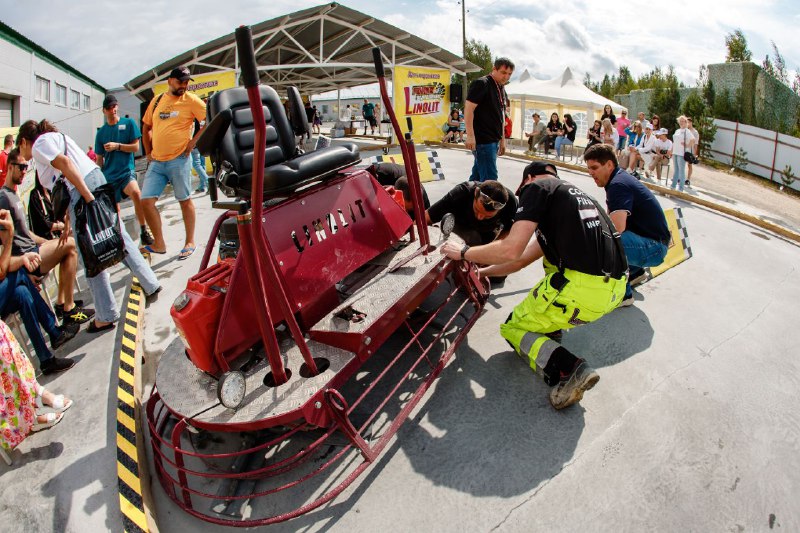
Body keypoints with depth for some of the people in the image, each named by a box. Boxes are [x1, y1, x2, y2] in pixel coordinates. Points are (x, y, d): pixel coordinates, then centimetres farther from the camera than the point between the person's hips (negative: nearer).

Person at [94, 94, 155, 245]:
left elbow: (135, 147, 0)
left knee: (136, 193, -33)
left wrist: (117, 146, -11)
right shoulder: (101, 132, 12)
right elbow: (99, 159, 16)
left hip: (126, 170, -4)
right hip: (108, 175, 4)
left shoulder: (128, 123, 4)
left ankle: (143, 232, -23)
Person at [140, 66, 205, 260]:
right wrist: (148, 153, 15)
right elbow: (146, 128, 23)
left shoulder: (191, 100, -1)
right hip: (156, 162, 5)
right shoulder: (157, 101, 13)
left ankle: (190, 242, 17)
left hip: (179, 160, -5)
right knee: (146, 200, -2)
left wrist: (194, 140, -9)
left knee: (185, 200, 4)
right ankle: (159, 244, 10)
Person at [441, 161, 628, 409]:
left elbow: (511, 250, -11)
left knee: (512, 328, 14)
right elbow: (522, 259, 31)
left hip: (584, 289, -9)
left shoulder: (537, 187, 3)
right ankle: (551, 329, 25)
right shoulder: (576, 194, 28)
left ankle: (568, 369, -10)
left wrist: (464, 252, 5)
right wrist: (480, 272, 38)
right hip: (616, 288, 9)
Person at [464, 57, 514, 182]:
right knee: (490, 177, -10)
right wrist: (470, 135, -23)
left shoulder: (502, 90, 18)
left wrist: (502, 140, 23)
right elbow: (469, 108, -16)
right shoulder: (482, 84, -9)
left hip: (494, 140, 9)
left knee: (477, 175, 13)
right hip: (483, 139, -8)